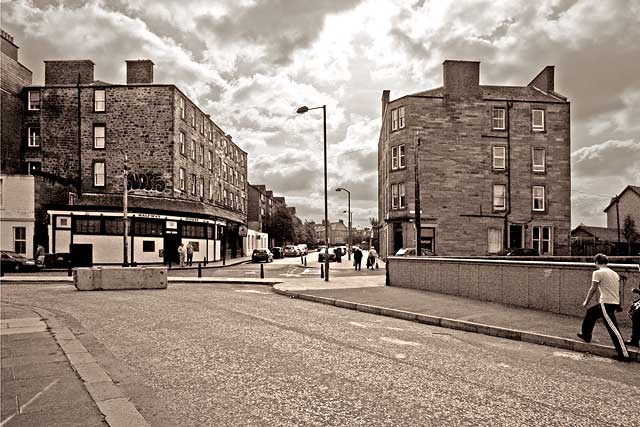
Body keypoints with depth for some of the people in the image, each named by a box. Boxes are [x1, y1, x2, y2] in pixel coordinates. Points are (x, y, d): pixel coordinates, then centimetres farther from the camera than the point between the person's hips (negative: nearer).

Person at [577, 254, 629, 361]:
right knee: (590, 312, 26)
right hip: (615, 302, 9)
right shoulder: (614, 273, 14)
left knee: (613, 328, -8)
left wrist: (586, 301, 4)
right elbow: (617, 290, 17)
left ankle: (624, 354, -8)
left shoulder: (598, 273, -8)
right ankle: (586, 335, 38)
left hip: (606, 303, -9)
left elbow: (593, 289, -7)